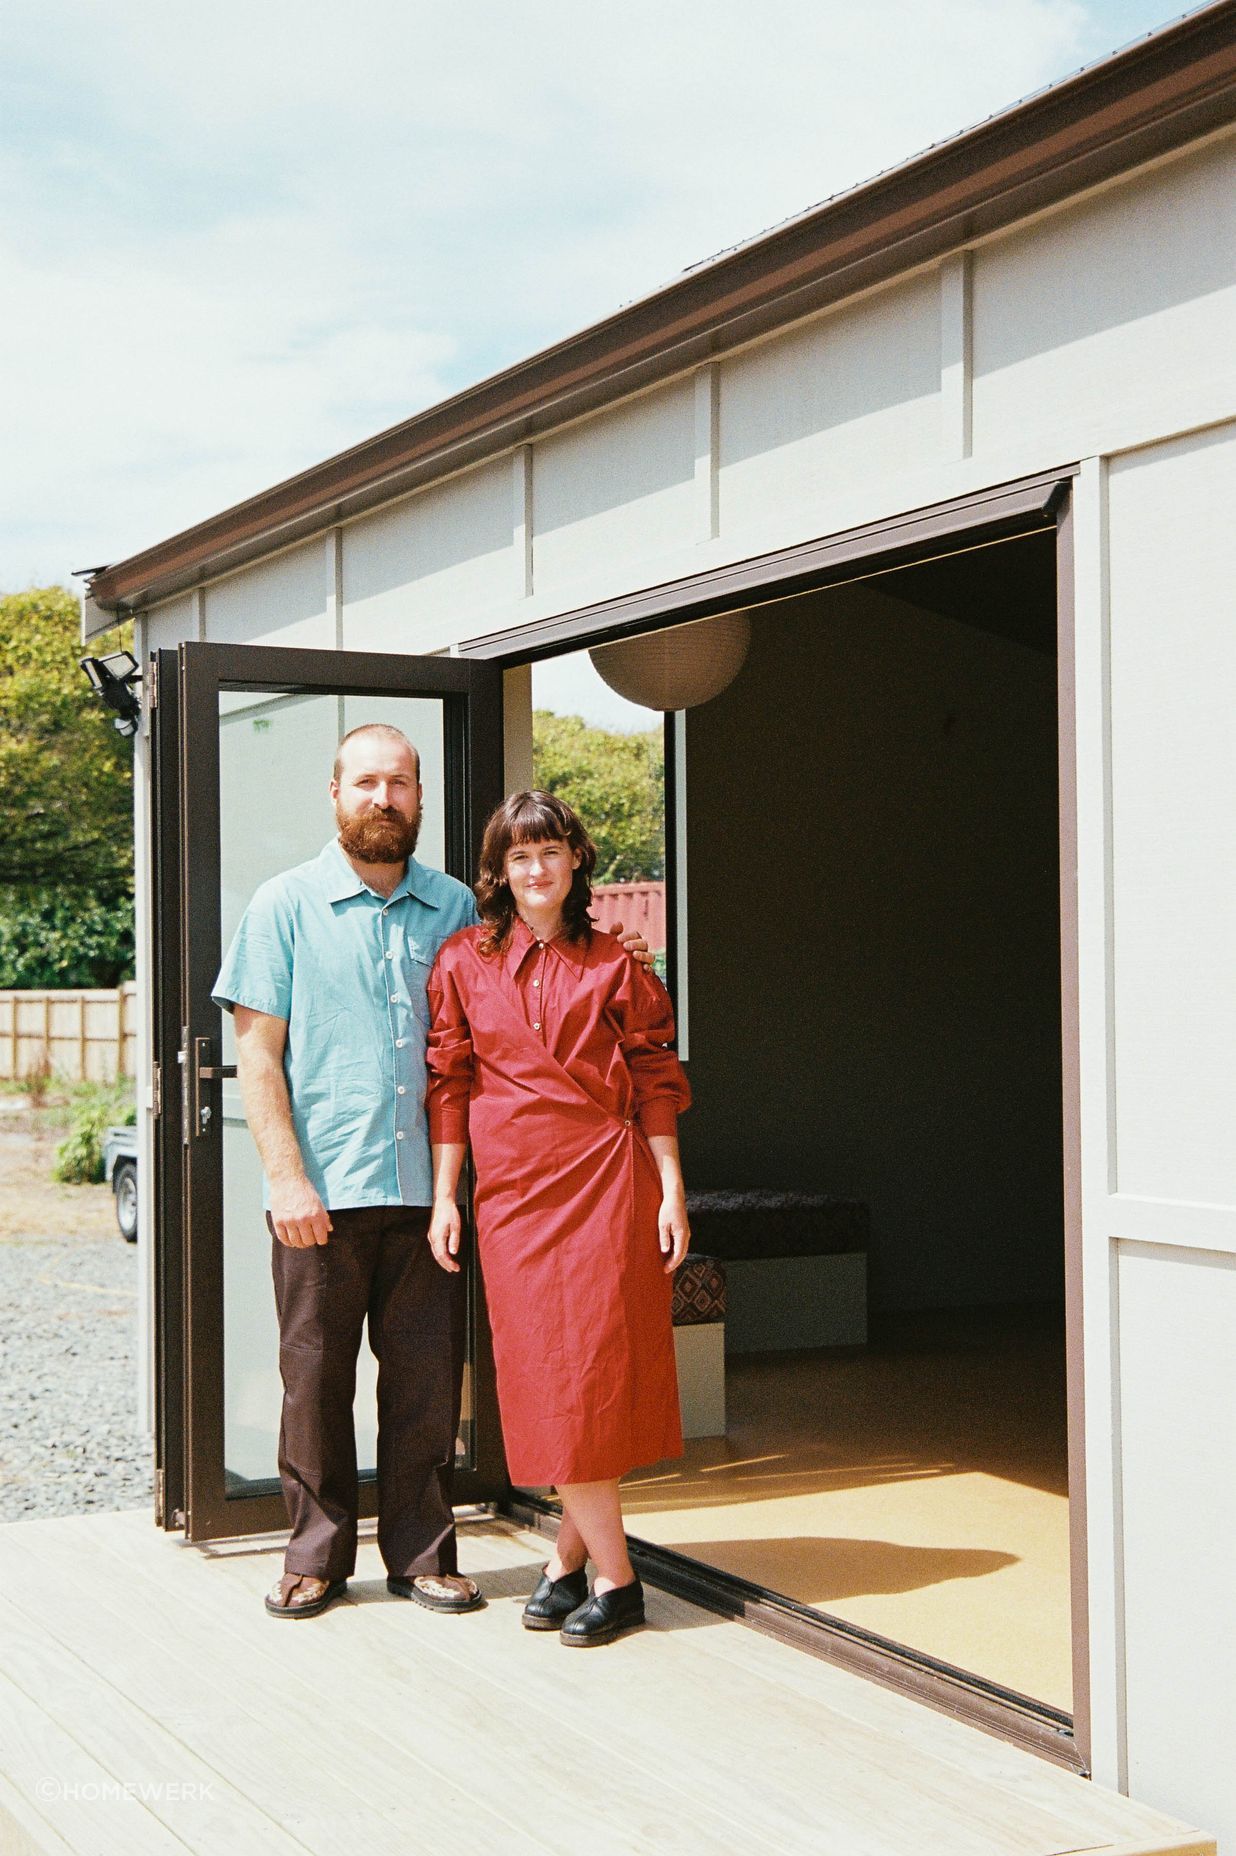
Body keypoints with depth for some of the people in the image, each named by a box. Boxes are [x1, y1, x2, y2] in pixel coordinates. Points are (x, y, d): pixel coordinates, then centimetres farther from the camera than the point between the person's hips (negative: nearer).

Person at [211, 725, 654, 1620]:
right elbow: (257, 1050, -2)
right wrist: (285, 1175, -10)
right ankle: (318, 1554, 18)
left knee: (427, 1377, 6)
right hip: (322, 1192, -2)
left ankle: (422, 1551, 19)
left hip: (425, 1186, 2)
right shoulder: (286, 905, 2)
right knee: (316, 1376, 4)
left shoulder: (454, 907, 11)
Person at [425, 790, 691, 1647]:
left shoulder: (611, 964, 4)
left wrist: (671, 1190, -1)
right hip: (511, 1184, 1)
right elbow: (448, 1084, 8)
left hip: (606, 1177, -1)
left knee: (593, 1362, -4)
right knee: (544, 1373, 0)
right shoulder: (464, 963, 7)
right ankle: (611, 1572, 9)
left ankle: (573, 1556, 8)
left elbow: (654, 1084, 5)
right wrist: (444, 1195, 4)